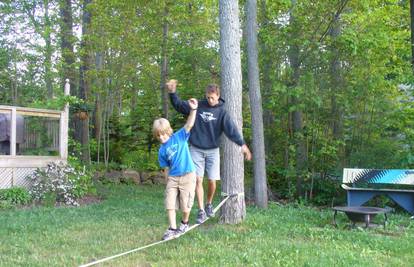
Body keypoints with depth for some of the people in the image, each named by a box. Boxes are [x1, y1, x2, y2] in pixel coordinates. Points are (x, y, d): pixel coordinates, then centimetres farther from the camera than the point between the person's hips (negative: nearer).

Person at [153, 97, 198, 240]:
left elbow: (189, 125, -18)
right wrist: (167, 182, 9)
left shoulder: (179, 137, -5)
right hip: (172, 178, 3)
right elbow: (166, 168, 9)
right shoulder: (162, 151, 3)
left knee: (186, 204, 4)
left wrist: (193, 110, -30)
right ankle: (172, 229, 7)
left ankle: (184, 223, 30)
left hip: (188, 176, -3)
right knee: (170, 203, -3)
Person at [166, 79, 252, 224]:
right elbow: (179, 105, 4)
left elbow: (231, 129, -16)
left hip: (212, 150, 0)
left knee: (212, 181, 0)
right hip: (196, 149, 1)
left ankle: (209, 204, 26)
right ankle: (201, 210, 3)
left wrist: (242, 144, -29)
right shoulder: (198, 106, 0)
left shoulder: (222, 112, -5)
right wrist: (172, 93, -13)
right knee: (198, 180, -4)